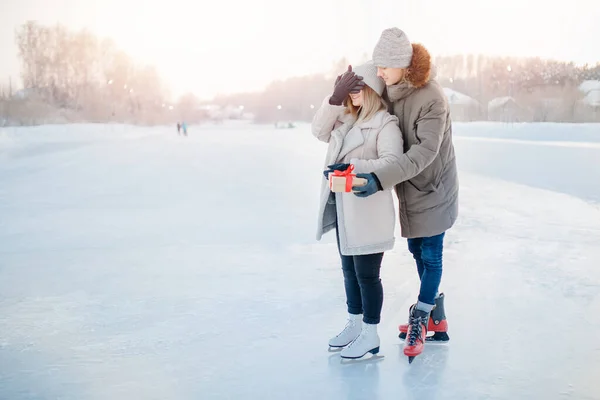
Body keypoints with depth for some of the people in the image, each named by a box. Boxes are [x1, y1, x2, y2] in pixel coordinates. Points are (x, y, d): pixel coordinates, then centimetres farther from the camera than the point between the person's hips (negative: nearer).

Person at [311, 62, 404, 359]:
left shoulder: (385, 123, -13)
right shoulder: (346, 117, 10)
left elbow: (392, 162, -22)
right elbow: (320, 131, 2)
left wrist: (353, 167, -28)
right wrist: (335, 99, -8)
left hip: (367, 209, -8)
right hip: (342, 206, 8)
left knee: (366, 274, 1)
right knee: (349, 269, 18)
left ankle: (370, 335, 15)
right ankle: (354, 324, 34)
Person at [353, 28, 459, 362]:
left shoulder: (432, 98, -26)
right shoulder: (389, 93, -4)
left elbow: (425, 151, -33)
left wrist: (381, 179, -41)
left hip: (433, 189, -7)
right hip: (409, 188, 7)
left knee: (431, 255, 4)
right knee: (417, 250, 17)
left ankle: (420, 319, 19)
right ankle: (435, 316, 33)